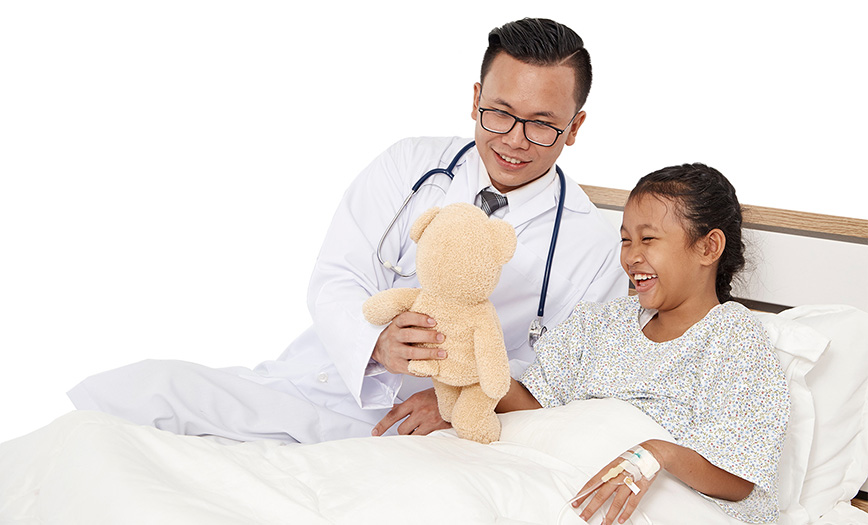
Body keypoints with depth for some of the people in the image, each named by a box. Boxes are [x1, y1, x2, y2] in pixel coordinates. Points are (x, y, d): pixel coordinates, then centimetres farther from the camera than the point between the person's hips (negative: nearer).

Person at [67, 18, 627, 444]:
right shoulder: (410, 164, 6)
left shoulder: (594, 243, 2)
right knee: (121, 392, -18)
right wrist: (378, 343, -24)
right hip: (307, 387, 3)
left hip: (407, 437, -2)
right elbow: (336, 280, 0)